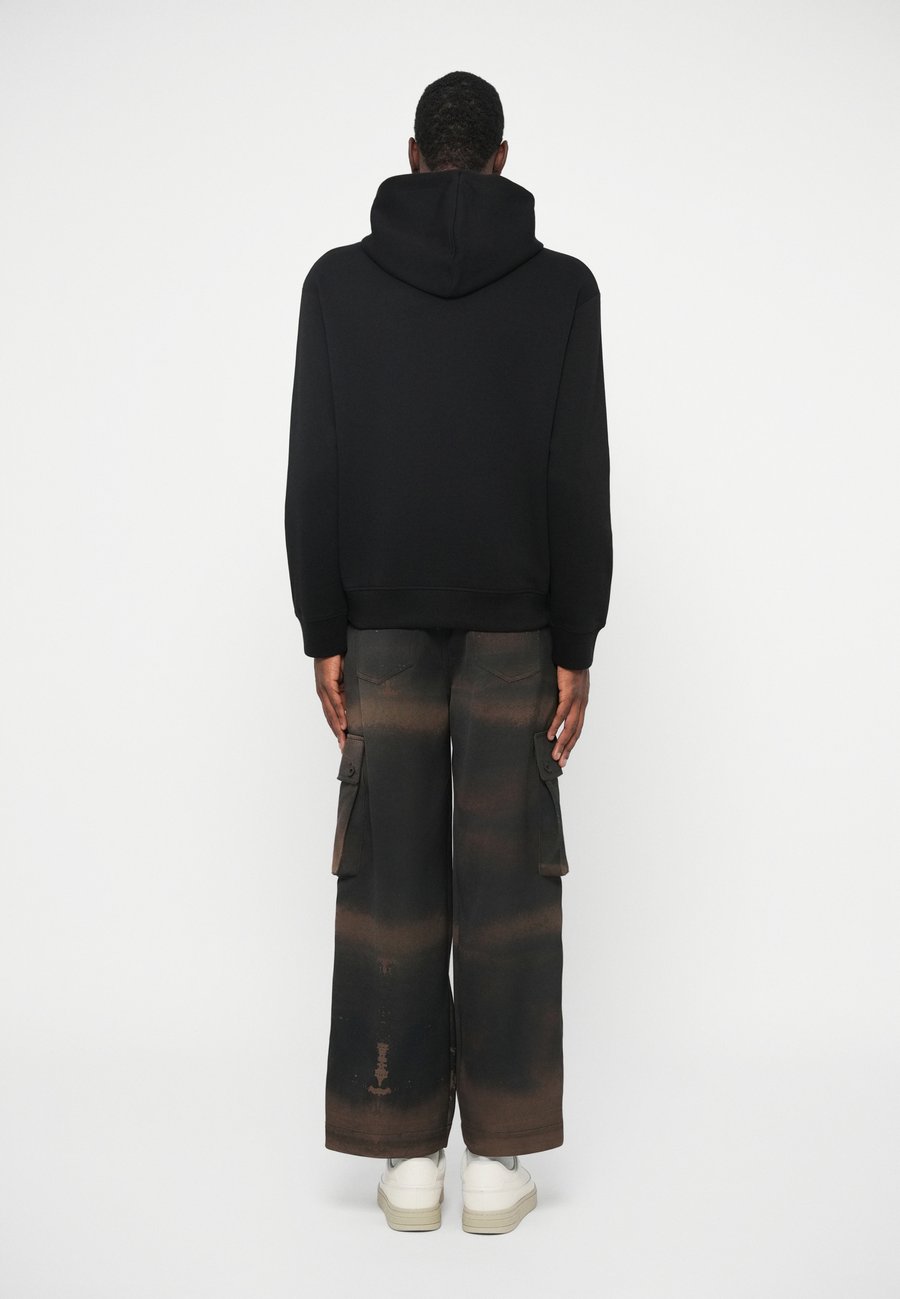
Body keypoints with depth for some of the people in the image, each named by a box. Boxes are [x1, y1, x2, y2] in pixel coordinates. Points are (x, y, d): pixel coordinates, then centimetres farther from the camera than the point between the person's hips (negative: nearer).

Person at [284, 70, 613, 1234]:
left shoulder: (338, 280, 1)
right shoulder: (561, 284, -1)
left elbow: (313, 472, -3)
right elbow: (579, 480, -6)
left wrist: (322, 635, 2)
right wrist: (576, 646, -1)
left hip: (381, 618, 1)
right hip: (513, 621, 0)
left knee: (391, 882, 5)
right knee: (507, 886, 4)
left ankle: (407, 1160, 12)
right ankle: (497, 1161, 11)